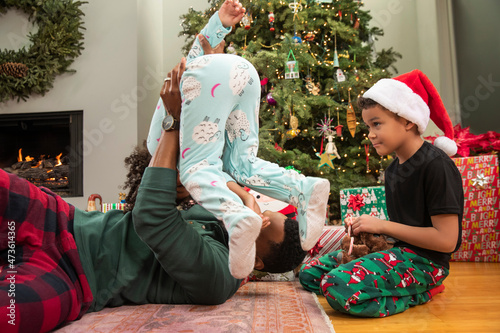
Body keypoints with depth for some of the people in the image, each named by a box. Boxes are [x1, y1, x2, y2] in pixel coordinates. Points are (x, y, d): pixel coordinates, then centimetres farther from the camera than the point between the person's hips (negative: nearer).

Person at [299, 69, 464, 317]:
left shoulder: (436, 165, -16)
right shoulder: (394, 169, 12)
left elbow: (446, 239, -19)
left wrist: (383, 225, -15)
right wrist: (368, 229, -2)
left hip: (425, 261, -10)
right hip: (399, 251, 10)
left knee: (338, 286, -31)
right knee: (309, 274, 5)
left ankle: (419, 294, -6)